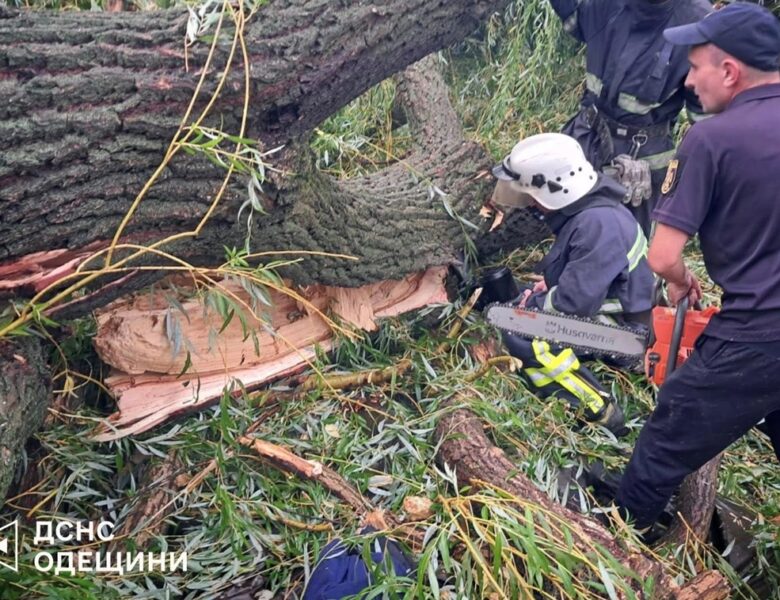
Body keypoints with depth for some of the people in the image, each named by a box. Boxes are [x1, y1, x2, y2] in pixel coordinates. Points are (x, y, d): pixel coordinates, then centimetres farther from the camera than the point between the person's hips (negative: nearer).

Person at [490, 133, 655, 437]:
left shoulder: (598, 223, -28)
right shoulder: (585, 207, 3)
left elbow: (576, 300, -31)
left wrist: (533, 304, -13)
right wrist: (547, 286, 4)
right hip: (602, 309, 11)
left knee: (520, 334, -23)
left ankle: (599, 411, -17)